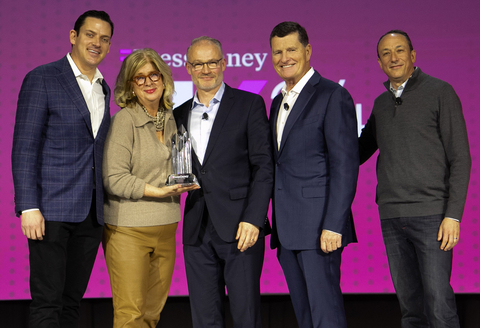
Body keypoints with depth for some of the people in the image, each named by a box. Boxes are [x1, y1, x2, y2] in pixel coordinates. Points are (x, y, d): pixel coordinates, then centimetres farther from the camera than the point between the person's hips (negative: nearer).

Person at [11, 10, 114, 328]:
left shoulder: (103, 88, 16)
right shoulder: (42, 79, -4)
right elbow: (24, 147, -9)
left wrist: (103, 204, 14)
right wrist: (29, 207, -16)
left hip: (91, 213, 6)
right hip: (52, 209, -6)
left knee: (73, 299, 9)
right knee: (47, 301, -5)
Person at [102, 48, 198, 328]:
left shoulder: (171, 118, 11)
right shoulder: (125, 119, -8)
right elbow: (113, 179, -13)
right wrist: (157, 191, -19)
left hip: (165, 227, 6)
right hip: (128, 229, -6)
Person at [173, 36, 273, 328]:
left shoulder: (249, 104, 2)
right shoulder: (180, 115, 16)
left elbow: (263, 166, -4)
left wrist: (253, 219, -13)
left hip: (240, 228, -4)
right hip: (197, 232, 4)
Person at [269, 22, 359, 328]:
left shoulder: (333, 96, -7)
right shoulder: (278, 102, 19)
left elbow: (345, 166, -13)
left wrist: (333, 225, -19)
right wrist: (276, 221, 13)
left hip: (318, 226, -8)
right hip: (287, 229, 8)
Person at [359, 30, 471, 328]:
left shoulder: (440, 92, 0)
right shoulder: (381, 104, 15)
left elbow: (460, 158, -4)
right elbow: (361, 150, 27)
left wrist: (453, 215, -13)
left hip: (431, 214, -5)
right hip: (391, 216, 5)